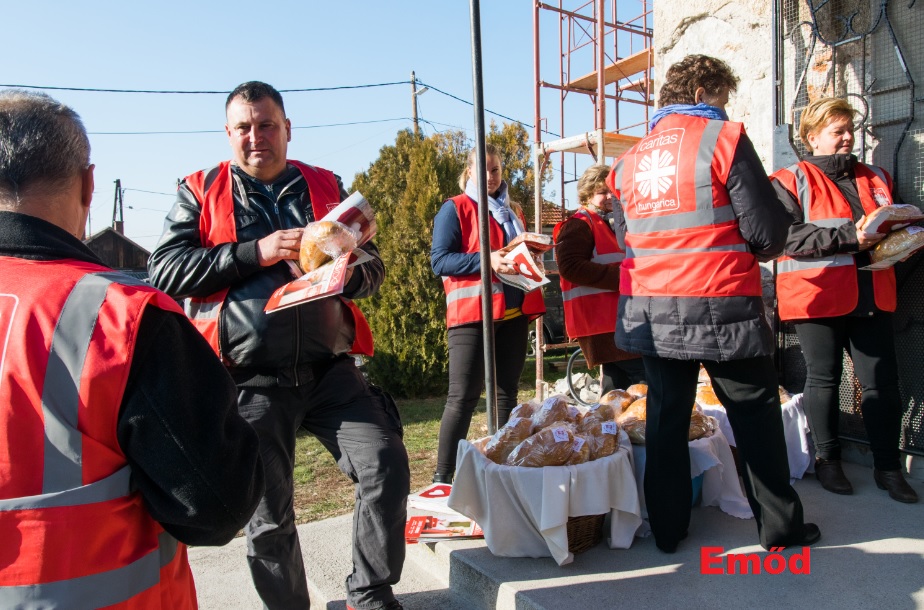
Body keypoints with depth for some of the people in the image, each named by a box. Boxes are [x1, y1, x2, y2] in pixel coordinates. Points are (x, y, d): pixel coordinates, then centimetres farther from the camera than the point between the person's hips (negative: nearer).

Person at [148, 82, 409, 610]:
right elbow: (165, 269, -5)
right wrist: (256, 253, -13)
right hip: (253, 380, -1)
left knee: (387, 465, -10)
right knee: (268, 516, 5)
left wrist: (345, 269, -11)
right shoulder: (201, 192, 7)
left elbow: (374, 268, 13)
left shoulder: (326, 187, 13)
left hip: (330, 369, 2)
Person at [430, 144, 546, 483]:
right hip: (471, 315, -6)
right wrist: (486, 260, -22)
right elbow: (439, 260, -10)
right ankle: (442, 476, 1)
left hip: (514, 314, 6)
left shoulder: (513, 211, 21)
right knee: (463, 397, -7)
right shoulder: (454, 209, 1)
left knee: (506, 393, 10)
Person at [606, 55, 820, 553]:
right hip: (719, 306, -4)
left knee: (666, 416, 13)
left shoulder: (631, 159, 10)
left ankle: (666, 528, 21)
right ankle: (780, 525, 23)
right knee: (755, 415, 11)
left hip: (649, 309, 5)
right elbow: (767, 231, -8)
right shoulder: (723, 138, -5)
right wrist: (757, 249, 14)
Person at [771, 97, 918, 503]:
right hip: (819, 297, -5)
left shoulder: (875, 178, 18)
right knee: (824, 378, 6)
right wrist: (848, 236, -22)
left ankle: (888, 466, 18)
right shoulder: (792, 181, -2)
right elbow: (789, 236, -16)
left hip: (871, 297, 5)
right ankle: (827, 460, 21)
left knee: (882, 381, 5)